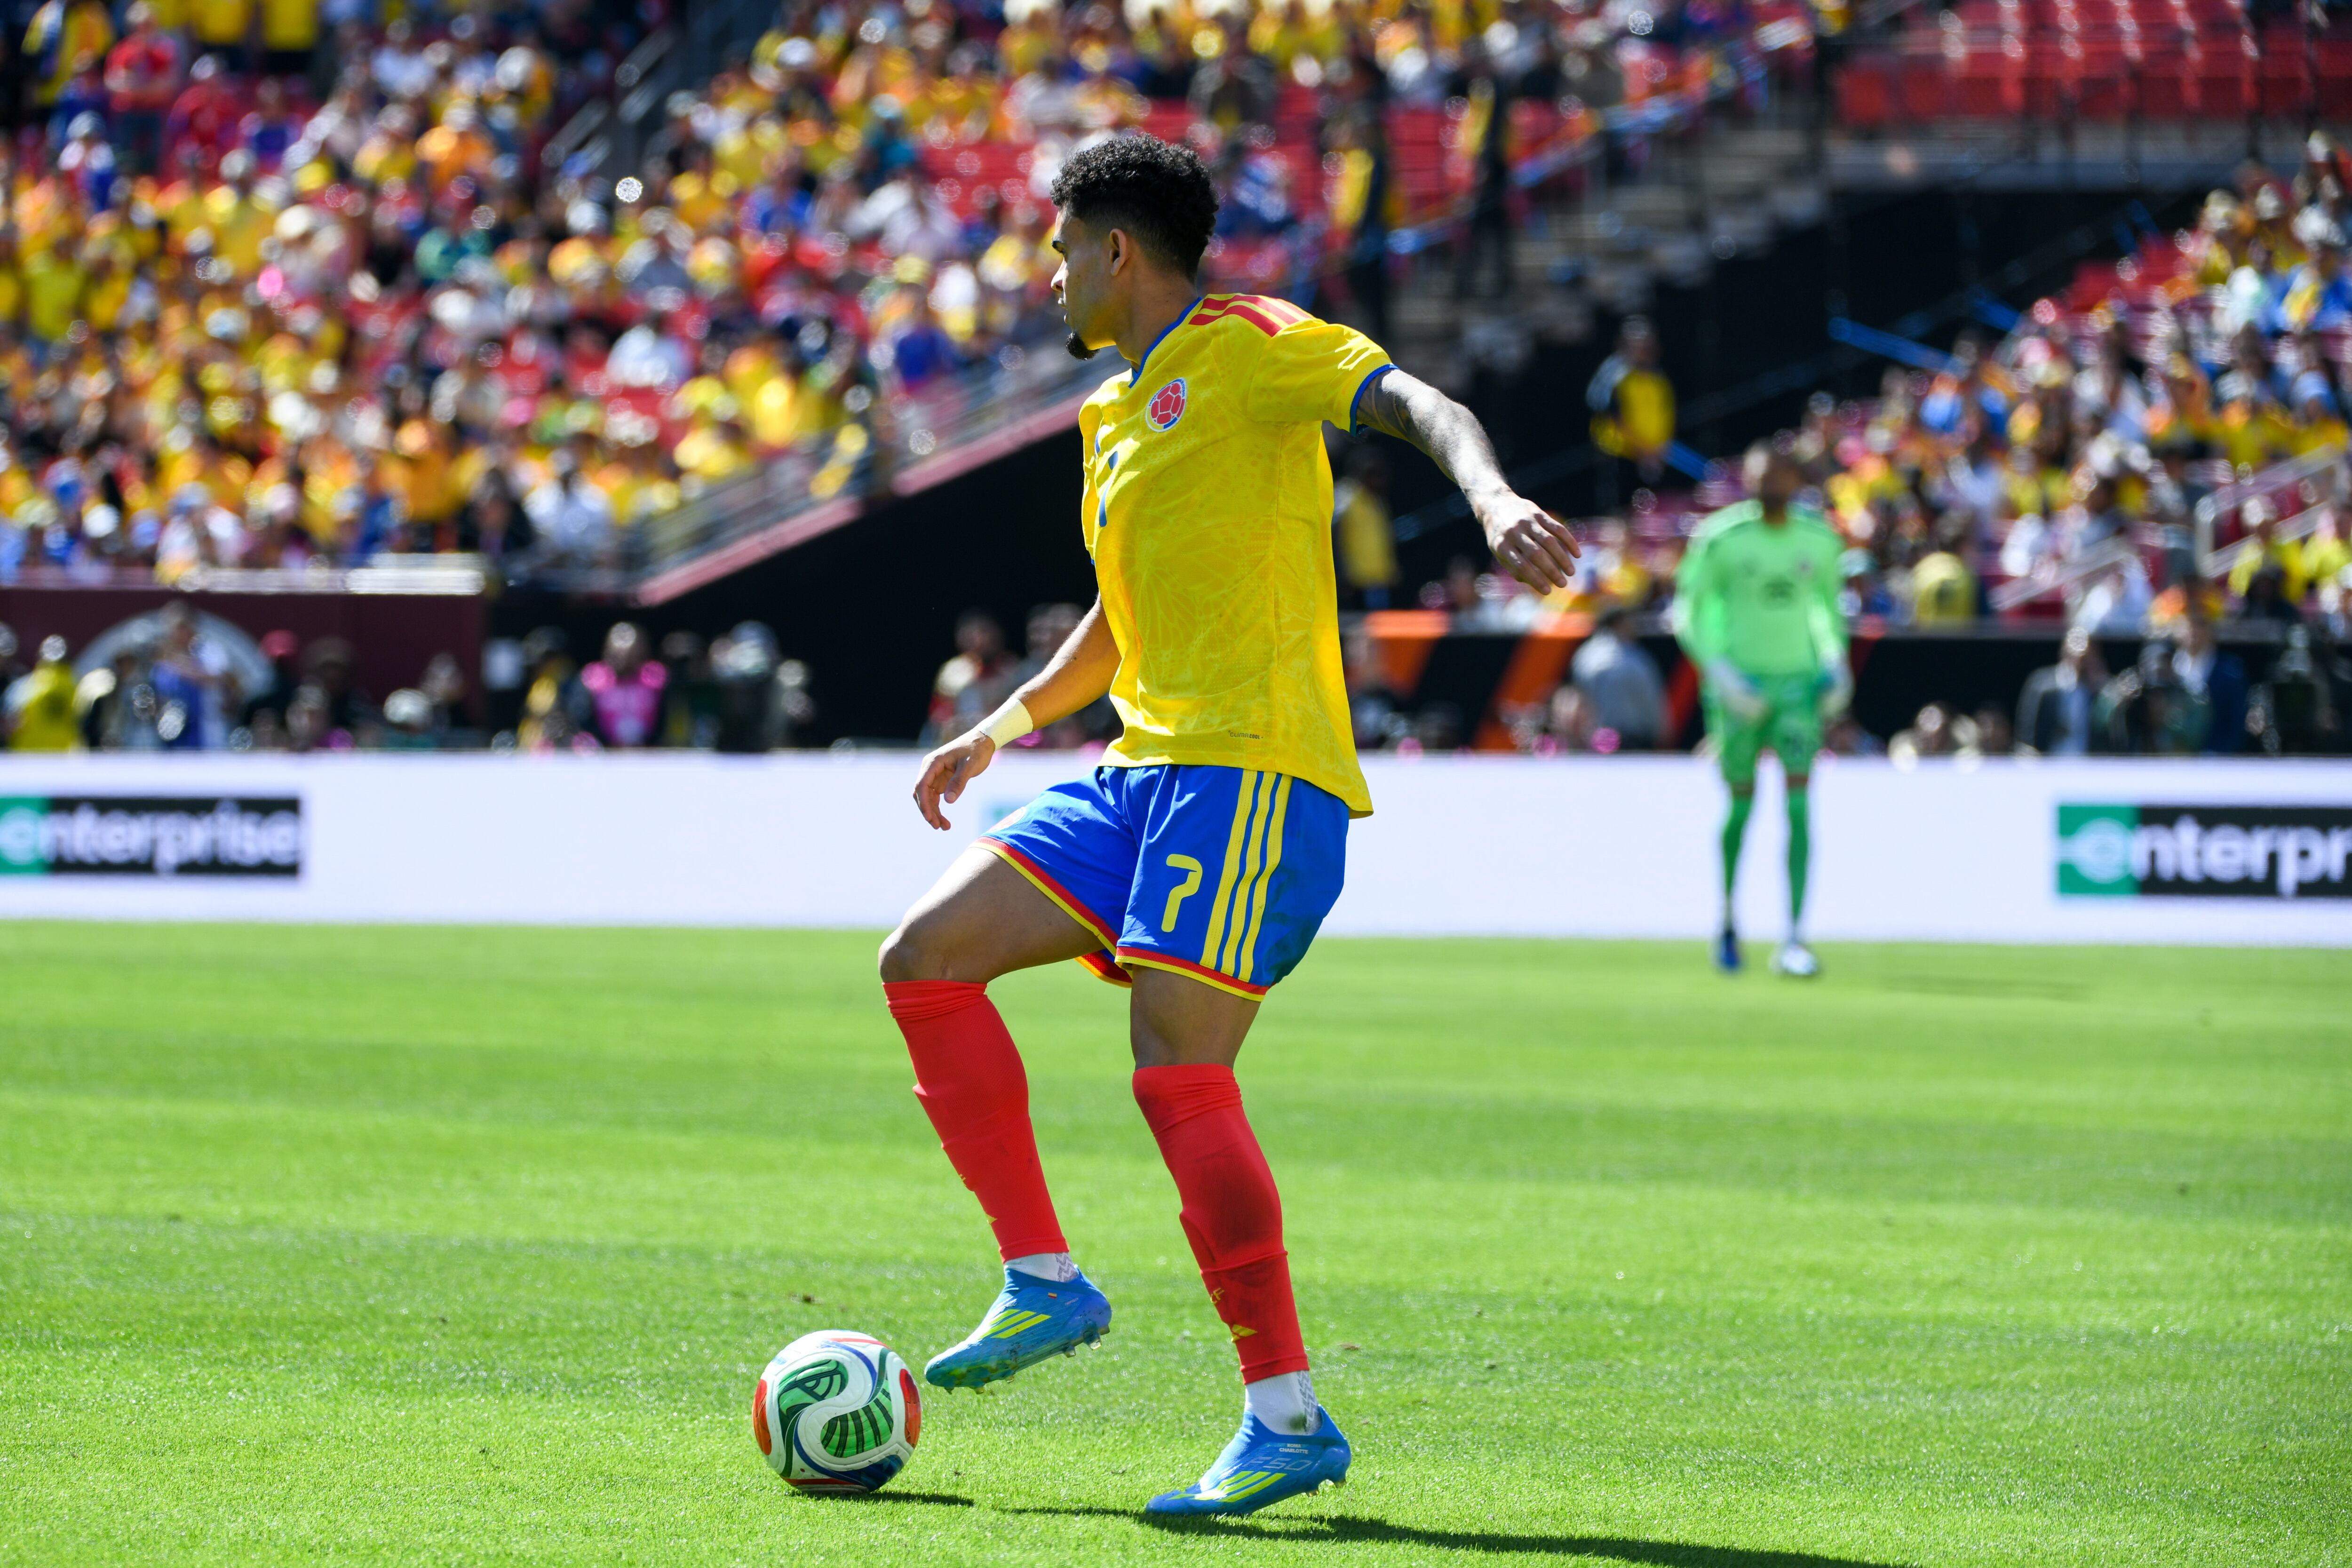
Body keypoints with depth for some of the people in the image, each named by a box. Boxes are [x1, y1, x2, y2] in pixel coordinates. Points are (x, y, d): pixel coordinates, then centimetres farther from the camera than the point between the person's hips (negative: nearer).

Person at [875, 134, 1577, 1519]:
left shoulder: (1251, 351, -3)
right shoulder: (1117, 416, 24)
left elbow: (1416, 403, -20)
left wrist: (1494, 499, -39)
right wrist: (1006, 727, 31)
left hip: (1253, 765, -9)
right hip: (1145, 768, 9)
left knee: (1180, 1074, -17)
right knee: (925, 961, 0)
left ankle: (1289, 1416, -13)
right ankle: (1046, 1283, 4)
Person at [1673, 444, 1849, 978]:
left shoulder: (1820, 541, 2)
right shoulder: (1721, 539, -8)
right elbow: (1689, 612, -3)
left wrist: (1835, 659, 7)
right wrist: (1718, 671, -14)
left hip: (1799, 679, 2)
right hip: (1740, 682, -2)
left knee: (1799, 804, -12)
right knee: (1741, 804, 4)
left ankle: (1794, 940, -16)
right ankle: (1728, 921, 29)